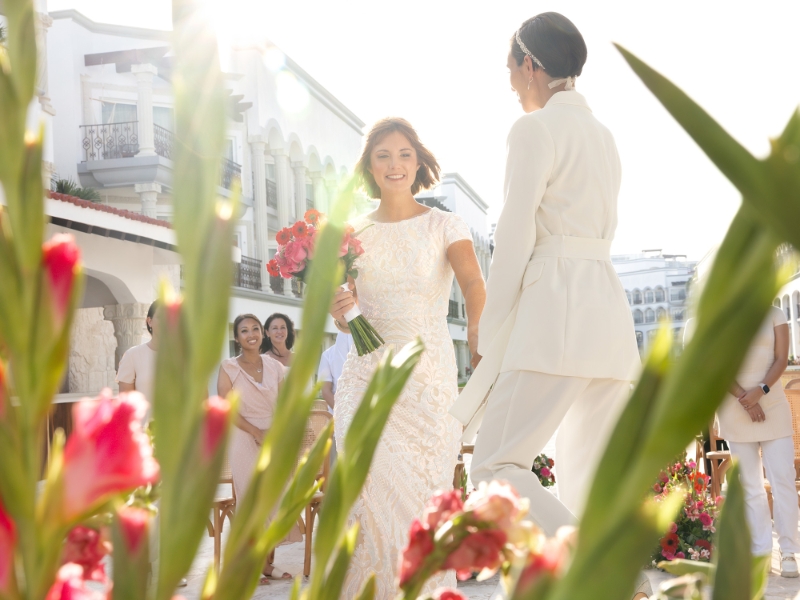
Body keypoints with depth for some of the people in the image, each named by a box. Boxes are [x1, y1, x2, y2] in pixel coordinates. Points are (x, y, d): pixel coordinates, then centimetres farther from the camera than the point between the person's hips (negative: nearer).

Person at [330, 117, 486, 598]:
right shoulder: (355, 232, 10)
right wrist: (338, 310, -14)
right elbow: (345, 317, 11)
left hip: (429, 374, -2)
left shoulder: (444, 225, 2)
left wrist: (478, 329, -37)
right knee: (374, 487, -12)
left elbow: (473, 282, -16)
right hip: (368, 373, 2)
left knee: (421, 490, -1)